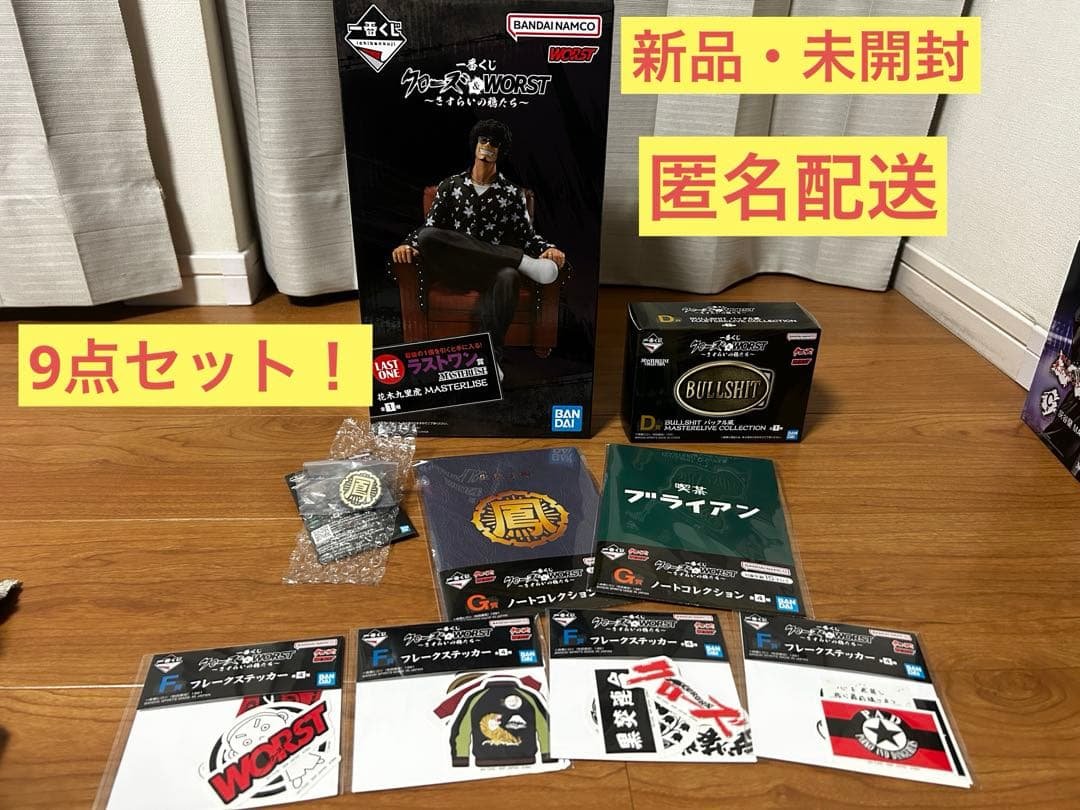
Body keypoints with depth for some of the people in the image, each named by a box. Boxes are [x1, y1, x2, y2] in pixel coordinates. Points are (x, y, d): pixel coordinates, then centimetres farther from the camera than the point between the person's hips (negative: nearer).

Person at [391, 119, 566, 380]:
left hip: (494, 270, -1)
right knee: (427, 238, -33)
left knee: (508, 277, -40)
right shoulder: (450, 186, 15)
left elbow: (527, 235, 9)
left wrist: (548, 248, -14)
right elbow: (430, 227, 11)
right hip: (455, 269, 2)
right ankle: (522, 262, -30)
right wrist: (408, 244, -10)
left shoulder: (512, 193, 14)